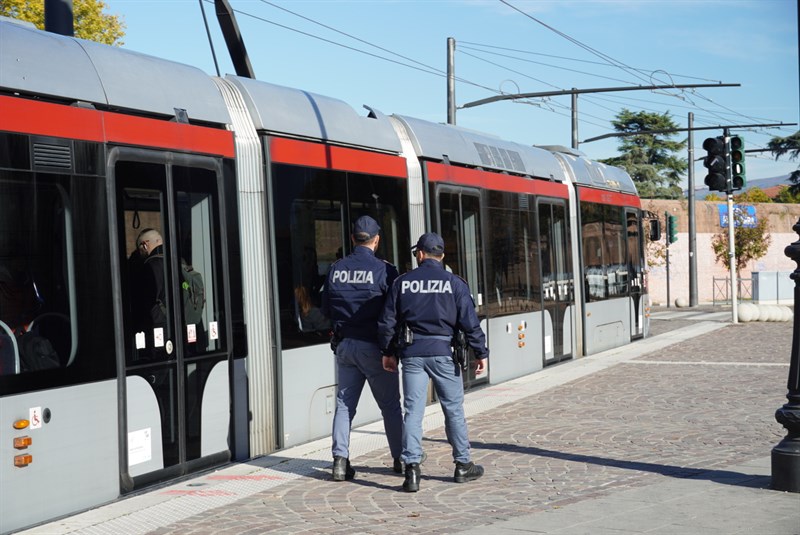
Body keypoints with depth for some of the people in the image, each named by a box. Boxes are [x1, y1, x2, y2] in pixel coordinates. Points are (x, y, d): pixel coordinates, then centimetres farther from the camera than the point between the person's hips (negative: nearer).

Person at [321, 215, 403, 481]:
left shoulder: (335, 269, 2)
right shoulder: (383, 270, -10)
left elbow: (326, 309, 9)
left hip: (344, 345, 4)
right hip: (373, 346, -4)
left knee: (344, 404, 10)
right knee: (390, 404, 8)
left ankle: (340, 460, 3)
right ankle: (401, 458, 14)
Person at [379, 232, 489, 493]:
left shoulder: (402, 282, 4)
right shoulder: (454, 283, 0)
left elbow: (387, 321, 6)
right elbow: (470, 322, -3)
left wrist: (388, 352, 15)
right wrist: (480, 353, 4)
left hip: (411, 352, 1)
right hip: (443, 352, -1)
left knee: (413, 411, 2)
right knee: (453, 410, 10)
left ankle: (412, 469, -5)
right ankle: (463, 465, 18)